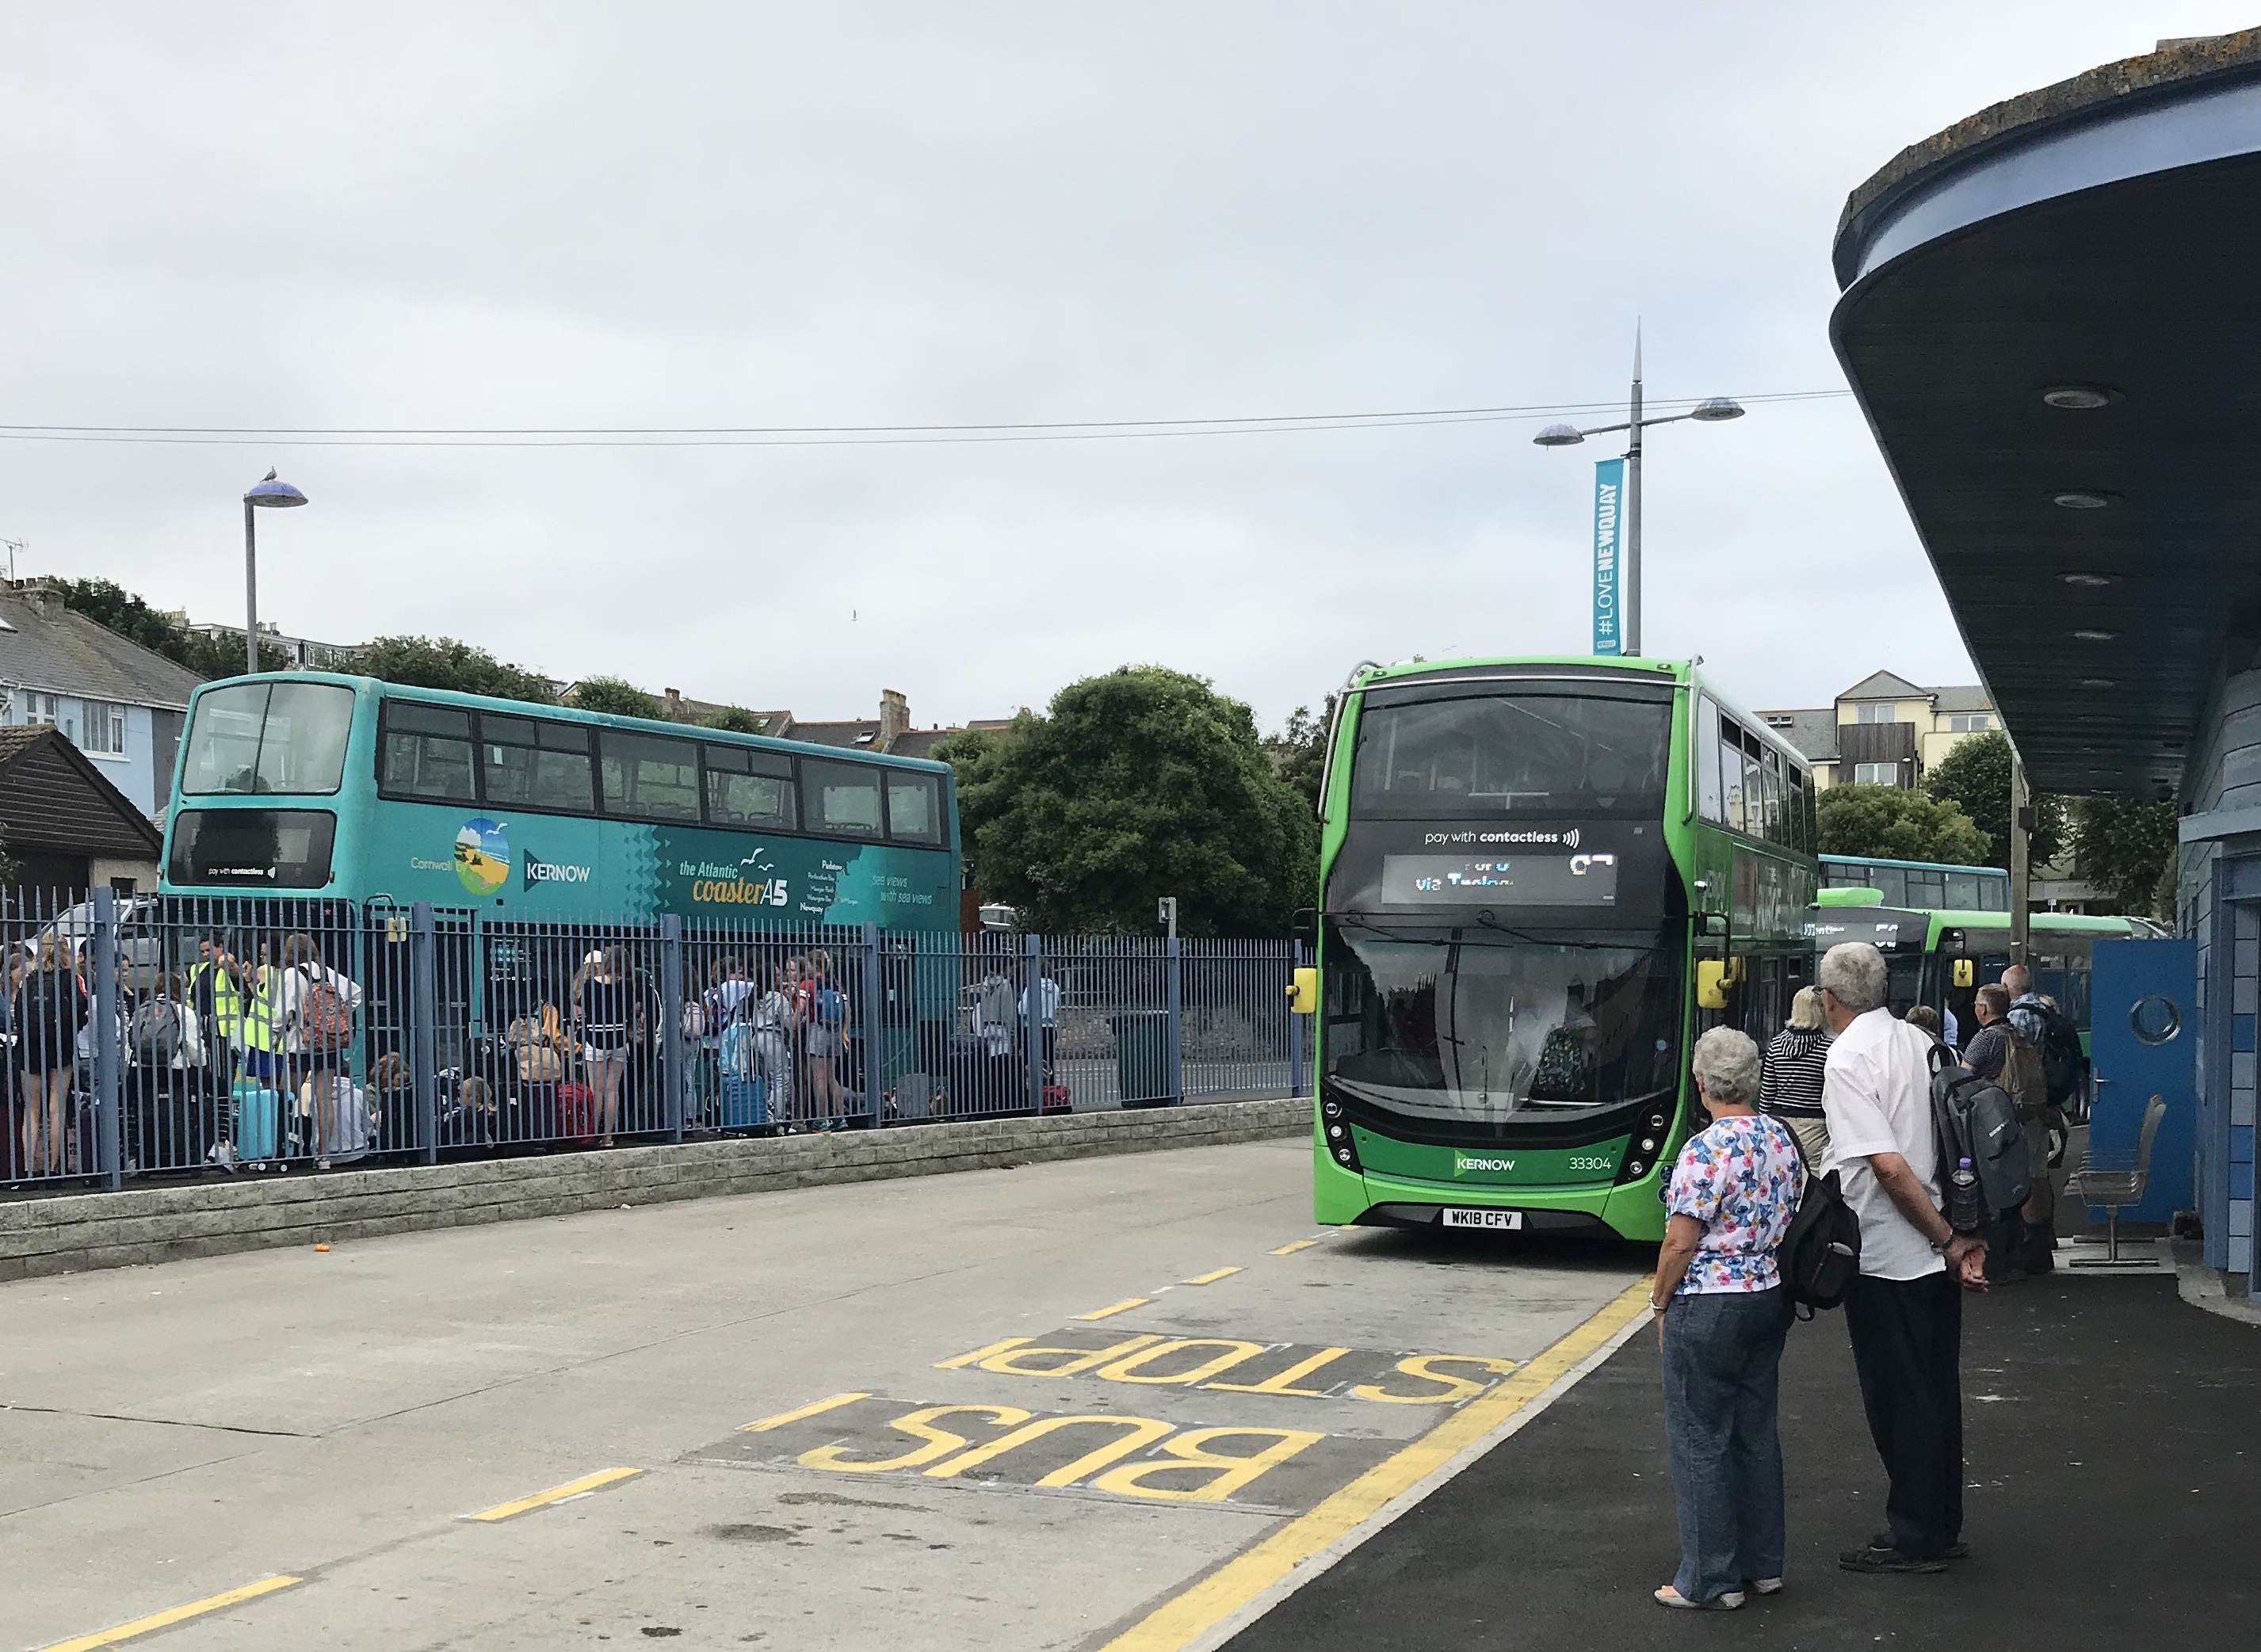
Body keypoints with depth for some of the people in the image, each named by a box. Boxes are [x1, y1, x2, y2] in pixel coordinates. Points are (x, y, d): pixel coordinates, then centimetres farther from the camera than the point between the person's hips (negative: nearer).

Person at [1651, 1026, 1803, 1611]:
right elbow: (1792, 1217, 13)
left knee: (1701, 1442, 2)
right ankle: (1764, 1563, 24)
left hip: (1708, 1308, -8)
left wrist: (1660, 1303, -5)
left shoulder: (1706, 1151, -20)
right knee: (1757, 1432, 16)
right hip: (1769, 1299, 8)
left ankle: (1710, 1579, 7)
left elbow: (1680, 1242, -18)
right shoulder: (1782, 1138, 4)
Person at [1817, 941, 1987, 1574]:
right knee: (1936, 1390, 16)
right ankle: (1942, 1527, 26)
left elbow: (1888, 1165, -23)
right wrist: (1964, 1235, 6)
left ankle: (1914, 1538, 11)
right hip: (1936, 1255, 8)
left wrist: (1948, 1238, -15)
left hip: (1885, 1257, -8)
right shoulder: (1921, 1042, 7)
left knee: (1898, 1397, 2)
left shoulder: (1847, 1060, -16)